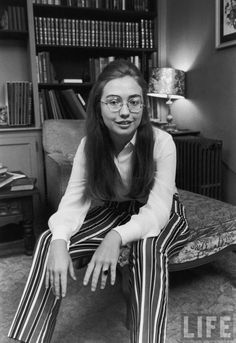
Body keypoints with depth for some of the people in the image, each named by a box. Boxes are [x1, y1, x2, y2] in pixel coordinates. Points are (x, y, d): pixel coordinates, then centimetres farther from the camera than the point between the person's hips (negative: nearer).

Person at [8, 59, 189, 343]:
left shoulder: (161, 142, -26)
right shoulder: (90, 144, -15)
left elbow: (157, 210, -30)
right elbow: (74, 199, -20)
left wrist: (117, 236, -49)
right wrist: (59, 242, -41)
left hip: (161, 215, -2)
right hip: (114, 211, 3)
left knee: (147, 247, -39)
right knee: (49, 242, -19)